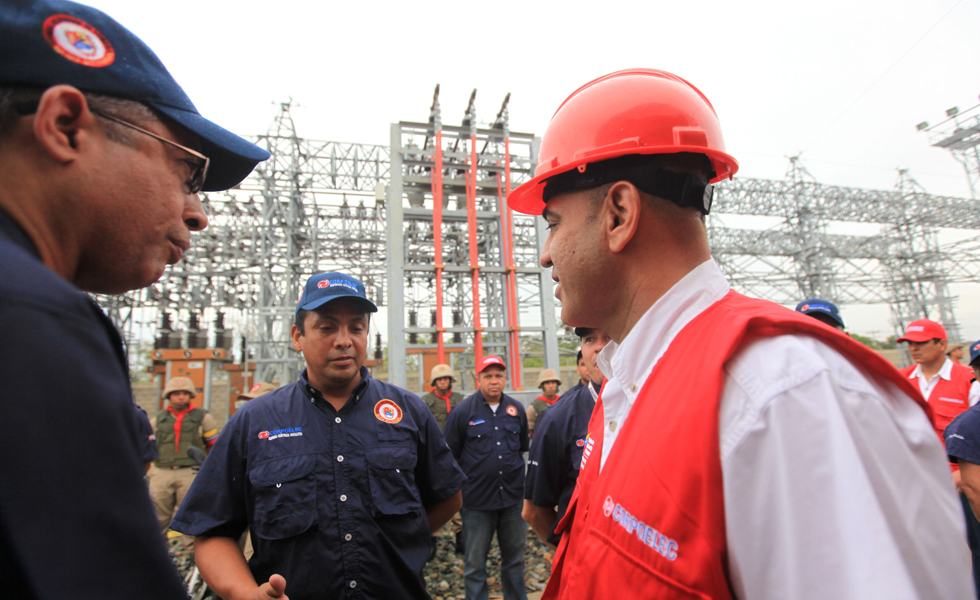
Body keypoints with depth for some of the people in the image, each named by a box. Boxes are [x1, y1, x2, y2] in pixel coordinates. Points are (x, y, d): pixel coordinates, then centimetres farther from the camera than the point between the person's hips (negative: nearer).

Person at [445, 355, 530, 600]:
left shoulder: (516, 409, 4)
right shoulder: (463, 411, -7)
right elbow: (450, 456, -2)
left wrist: (516, 476, 13)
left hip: (513, 497, 4)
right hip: (477, 499, -3)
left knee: (515, 557, 18)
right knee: (475, 564, 10)